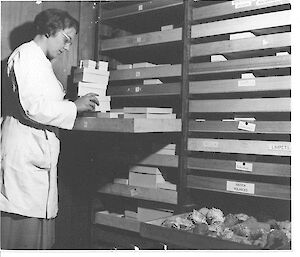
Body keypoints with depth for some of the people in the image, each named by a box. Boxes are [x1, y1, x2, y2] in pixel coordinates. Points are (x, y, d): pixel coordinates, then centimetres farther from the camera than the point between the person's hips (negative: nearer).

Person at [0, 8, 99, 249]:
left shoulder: (40, 60, 24)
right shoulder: (27, 55, -8)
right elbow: (33, 107, -18)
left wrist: (76, 102, 12)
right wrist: (75, 106, -9)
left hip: (40, 147, 10)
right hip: (26, 148, -10)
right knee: (26, 225, -6)